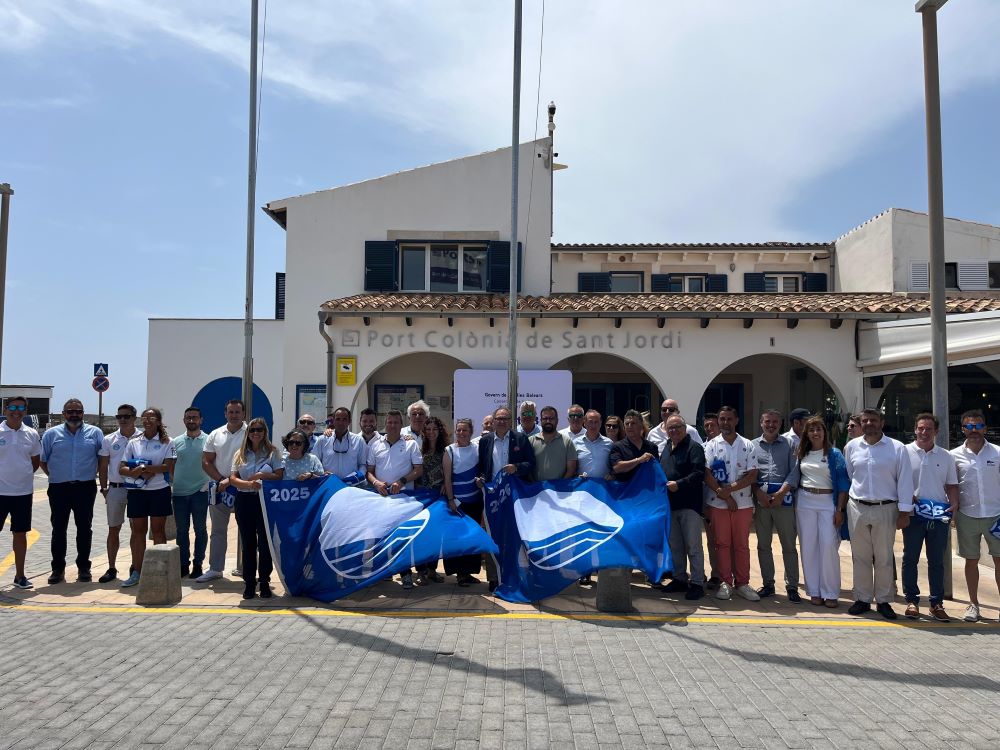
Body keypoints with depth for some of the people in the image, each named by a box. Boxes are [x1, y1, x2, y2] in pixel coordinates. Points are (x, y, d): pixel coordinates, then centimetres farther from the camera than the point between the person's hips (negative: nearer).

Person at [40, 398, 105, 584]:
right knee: (58, 529, 5)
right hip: (59, 489, 0)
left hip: (86, 488, 0)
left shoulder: (95, 433, 4)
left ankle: (83, 568, 15)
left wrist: (95, 475, 4)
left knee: (84, 528, 5)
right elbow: (42, 461, 10)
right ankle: (58, 569, 15)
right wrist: (55, 476, 3)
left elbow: (103, 458, 9)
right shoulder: (51, 434, 5)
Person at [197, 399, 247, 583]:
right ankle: (215, 569, 21)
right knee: (218, 530, 12)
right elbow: (206, 461, 7)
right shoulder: (215, 435, 8)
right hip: (218, 489, 5)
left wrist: (231, 480, -16)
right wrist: (220, 480, -7)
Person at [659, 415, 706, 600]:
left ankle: (697, 583, 3)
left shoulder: (694, 447, -8)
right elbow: (661, 471, 27)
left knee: (693, 546, -3)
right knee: (675, 546, 14)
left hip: (689, 503, -8)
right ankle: (680, 579, 25)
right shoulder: (666, 449, 16)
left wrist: (679, 484, -24)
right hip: (670, 504, 8)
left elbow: (699, 474, -18)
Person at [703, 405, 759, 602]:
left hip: (743, 502, 1)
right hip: (718, 503, 0)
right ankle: (725, 583, 12)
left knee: (742, 544, 6)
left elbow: (752, 475, -3)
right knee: (722, 543, 4)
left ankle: (742, 583, 15)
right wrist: (723, 494, -12)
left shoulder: (747, 445, 4)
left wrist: (731, 488, -14)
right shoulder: (711, 445, 3)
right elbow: (706, 474, -4)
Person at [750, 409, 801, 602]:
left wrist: (781, 493, -11)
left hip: (783, 497, -1)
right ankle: (768, 584, 17)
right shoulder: (752, 445, 10)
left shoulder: (789, 444, 7)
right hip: (760, 498, 2)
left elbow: (794, 471, -1)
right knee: (763, 545, 8)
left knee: (789, 545, 0)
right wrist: (759, 493, -9)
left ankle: (792, 586, 8)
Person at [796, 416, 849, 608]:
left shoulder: (834, 454, -1)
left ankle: (830, 593, 3)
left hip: (827, 501, -3)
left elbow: (843, 483, -4)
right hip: (805, 502, 3)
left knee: (828, 546, -7)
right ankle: (814, 591, 13)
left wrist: (839, 509, -9)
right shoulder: (801, 454, 9)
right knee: (808, 547, 4)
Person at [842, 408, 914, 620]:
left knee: (884, 558, 6)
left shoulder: (897, 449, -2)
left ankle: (883, 601, 17)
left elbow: (904, 481, -3)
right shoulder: (851, 447, 6)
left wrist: (904, 512, -6)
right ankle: (862, 599, 18)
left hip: (885, 509, -2)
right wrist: (841, 506, 12)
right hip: (857, 508, 2)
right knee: (860, 557, 8)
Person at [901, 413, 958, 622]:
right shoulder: (905, 452, -1)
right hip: (913, 515, -2)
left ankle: (937, 603, 16)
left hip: (939, 516, 2)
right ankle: (912, 601, 14)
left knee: (937, 561, 7)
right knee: (910, 559, 4)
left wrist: (954, 504, -4)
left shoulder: (946, 457, 9)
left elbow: (952, 485, 13)